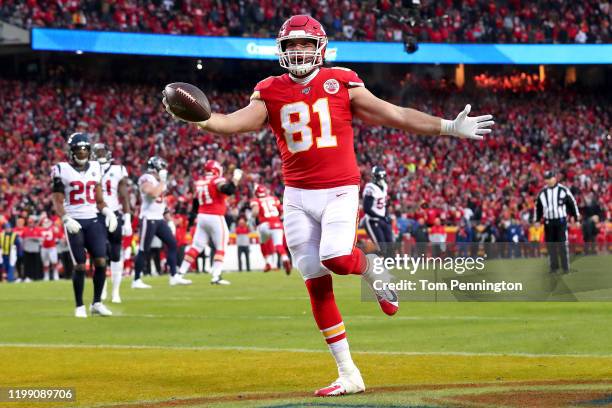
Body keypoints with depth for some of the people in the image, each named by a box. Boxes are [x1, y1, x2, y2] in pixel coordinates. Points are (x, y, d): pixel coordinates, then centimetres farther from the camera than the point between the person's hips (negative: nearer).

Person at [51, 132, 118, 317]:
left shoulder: (95, 168, 11)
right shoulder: (62, 170, -2)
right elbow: (57, 202, -3)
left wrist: (108, 212, -2)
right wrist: (66, 219, -18)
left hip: (93, 220, 4)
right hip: (74, 222, -4)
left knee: (101, 262, -7)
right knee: (80, 265, -4)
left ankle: (97, 303, 5)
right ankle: (79, 306, 8)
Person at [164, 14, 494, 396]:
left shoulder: (341, 84, 0)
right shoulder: (272, 92, 5)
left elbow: (395, 115, 1)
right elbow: (235, 122, -9)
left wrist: (451, 127, -3)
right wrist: (197, 117, -28)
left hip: (340, 190, -3)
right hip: (297, 196, 3)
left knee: (336, 258, -28)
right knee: (317, 285, 2)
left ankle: (374, 270, 10)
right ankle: (349, 375, 10)